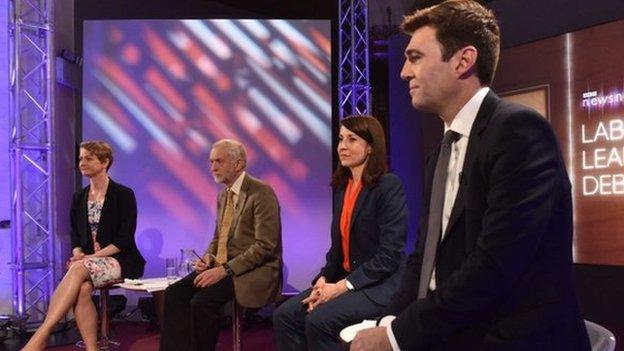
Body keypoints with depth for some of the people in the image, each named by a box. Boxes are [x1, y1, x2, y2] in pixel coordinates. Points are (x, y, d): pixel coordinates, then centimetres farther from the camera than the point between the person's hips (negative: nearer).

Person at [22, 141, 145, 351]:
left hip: (122, 261, -4)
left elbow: (125, 239, -9)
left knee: (79, 269, -35)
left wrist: (90, 257, -18)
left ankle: (42, 334, -40)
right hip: (88, 262, 5)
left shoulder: (123, 195, -2)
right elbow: (75, 235, 16)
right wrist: (78, 254, -8)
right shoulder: (79, 198, 15)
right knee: (82, 288, -32)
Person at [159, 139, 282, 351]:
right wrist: (208, 257, 1)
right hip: (222, 267, 8)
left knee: (202, 301, -27)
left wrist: (225, 269, -22)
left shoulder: (262, 193, -12)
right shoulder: (223, 195, 15)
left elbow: (264, 246, -18)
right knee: (174, 293, -12)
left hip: (255, 271, -8)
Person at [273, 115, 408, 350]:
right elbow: (338, 246, 13)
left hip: (381, 284, -7)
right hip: (344, 279, 7)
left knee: (319, 320, -27)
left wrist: (344, 286, -19)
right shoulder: (341, 188, 12)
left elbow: (389, 255, -17)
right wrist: (323, 280, -5)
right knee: (284, 315, -10)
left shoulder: (389, 186, -12)